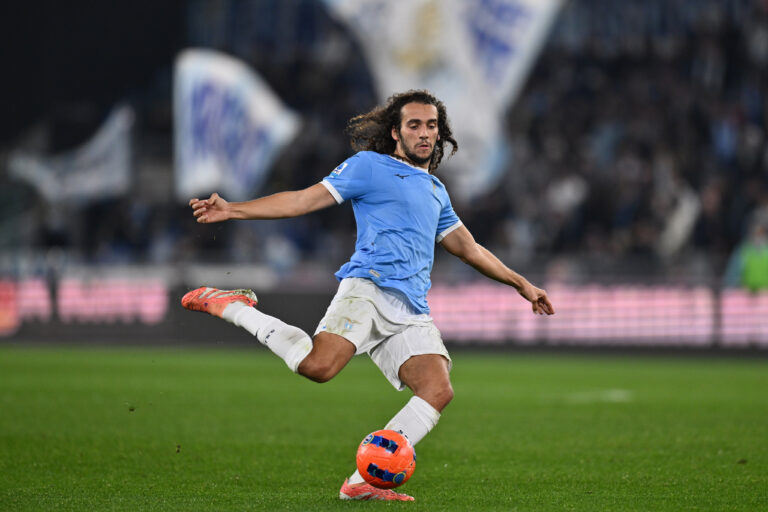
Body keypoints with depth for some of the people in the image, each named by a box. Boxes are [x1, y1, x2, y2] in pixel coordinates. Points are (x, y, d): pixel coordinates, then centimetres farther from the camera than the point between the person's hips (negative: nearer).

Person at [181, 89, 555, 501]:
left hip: (411, 310, 6)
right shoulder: (369, 166, 11)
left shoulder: (435, 191, 30)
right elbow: (304, 200, 6)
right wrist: (231, 210, -4)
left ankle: (364, 481, -16)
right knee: (319, 366, -32)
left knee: (438, 390, -18)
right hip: (370, 285, -6)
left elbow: (470, 250, 41)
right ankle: (234, 308, -9)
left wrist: (521, 284, 43)